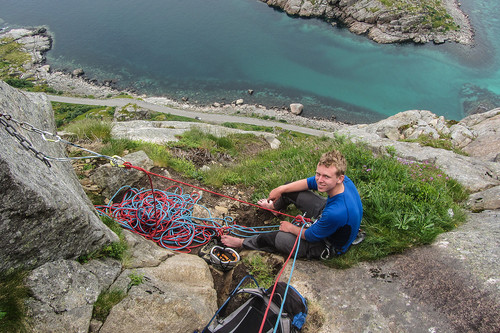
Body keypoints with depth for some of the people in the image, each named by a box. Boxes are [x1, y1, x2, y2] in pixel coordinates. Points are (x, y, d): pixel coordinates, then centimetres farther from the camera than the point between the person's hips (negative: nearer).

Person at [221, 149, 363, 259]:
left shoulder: (337, 213, -45)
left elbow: (310, 236, -27)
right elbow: (308, 183, -3)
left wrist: (291, 228, -9)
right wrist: (281, 189, -5)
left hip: (329, 246, -7)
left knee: (279, 238, -16)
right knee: (289, 189, 6)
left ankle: (243, 243, 17)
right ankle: (274, 206, 43)